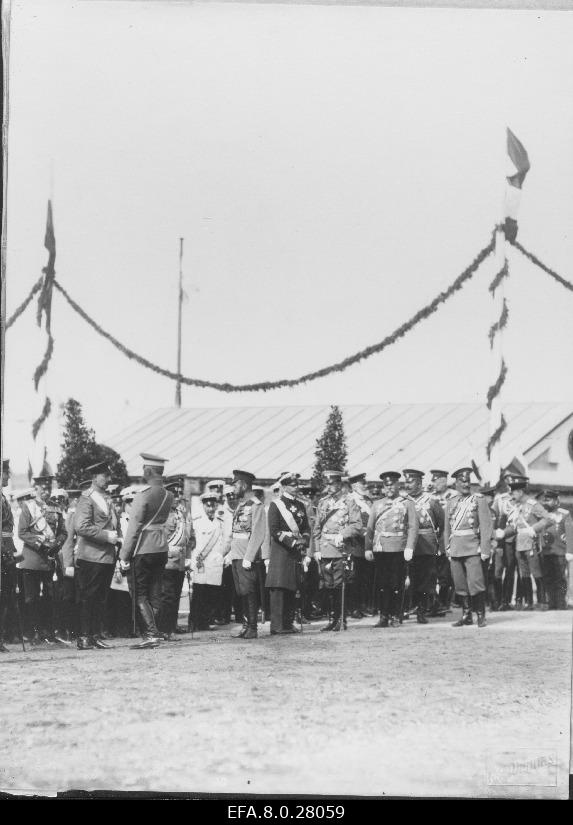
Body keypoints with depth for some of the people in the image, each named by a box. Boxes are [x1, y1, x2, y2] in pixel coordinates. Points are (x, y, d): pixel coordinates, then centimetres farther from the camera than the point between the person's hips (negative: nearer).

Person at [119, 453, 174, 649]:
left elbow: (134, 527, -14)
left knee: (140, 594, 0)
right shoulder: (168, 496, 6)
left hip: (144, 549, -7)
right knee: (155, 594, 9)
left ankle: (152, 633, -11)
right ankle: (150, 635, 12)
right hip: (162, 548, 7)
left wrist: (124, 555, -11)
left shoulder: (144, 495, -15)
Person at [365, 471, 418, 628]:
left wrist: (409, 548, -13)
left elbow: (413, 527, -3)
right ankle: (384, 616, 7)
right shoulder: (378, 504, 16)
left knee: (397, 584, -1)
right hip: (380, 549, 3)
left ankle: (396, 617, 6)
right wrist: (368, 548, 5)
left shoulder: (407, 503, 5)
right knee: (382, 584, 2)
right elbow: (370, 527, 14)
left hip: (399, 549, -3)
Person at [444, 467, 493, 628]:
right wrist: (447, 549, 11)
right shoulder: (451, 503, 13)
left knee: (476, 582, -9)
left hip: (473, 548, -4)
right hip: (456, 549, 4)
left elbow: (486, 525, -4)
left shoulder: (478, 500, 1)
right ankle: (466, 615, 16)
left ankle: (481, 616, 1)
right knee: (460, 584, 6)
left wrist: (485, 549, -10)